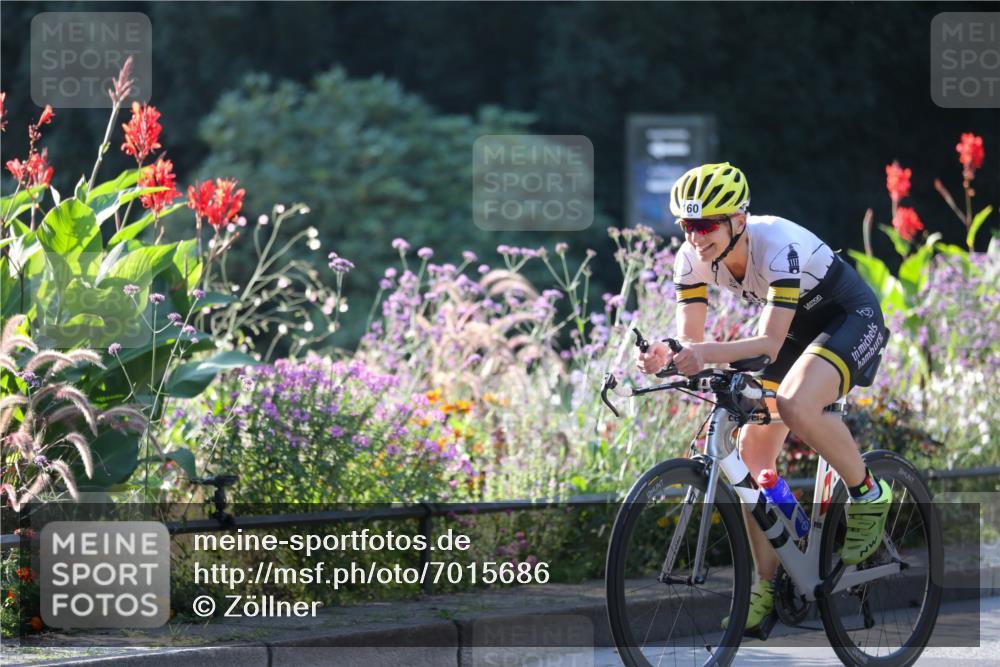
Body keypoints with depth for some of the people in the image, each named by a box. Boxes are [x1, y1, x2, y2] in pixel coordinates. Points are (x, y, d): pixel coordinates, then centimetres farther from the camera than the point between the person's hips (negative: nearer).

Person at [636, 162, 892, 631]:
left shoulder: (778, 247, -34)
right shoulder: (693, 258, -15)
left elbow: (769, 343, -39)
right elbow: (689, 338, -15)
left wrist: (706, 353, -55)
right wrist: (662, 357, -38)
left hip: (851, 317, -7)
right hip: (797, 327, 7)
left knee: (796, 405, -35)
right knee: (752, 455, -4)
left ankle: (868, 494, -11)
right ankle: (767, 586, 6)